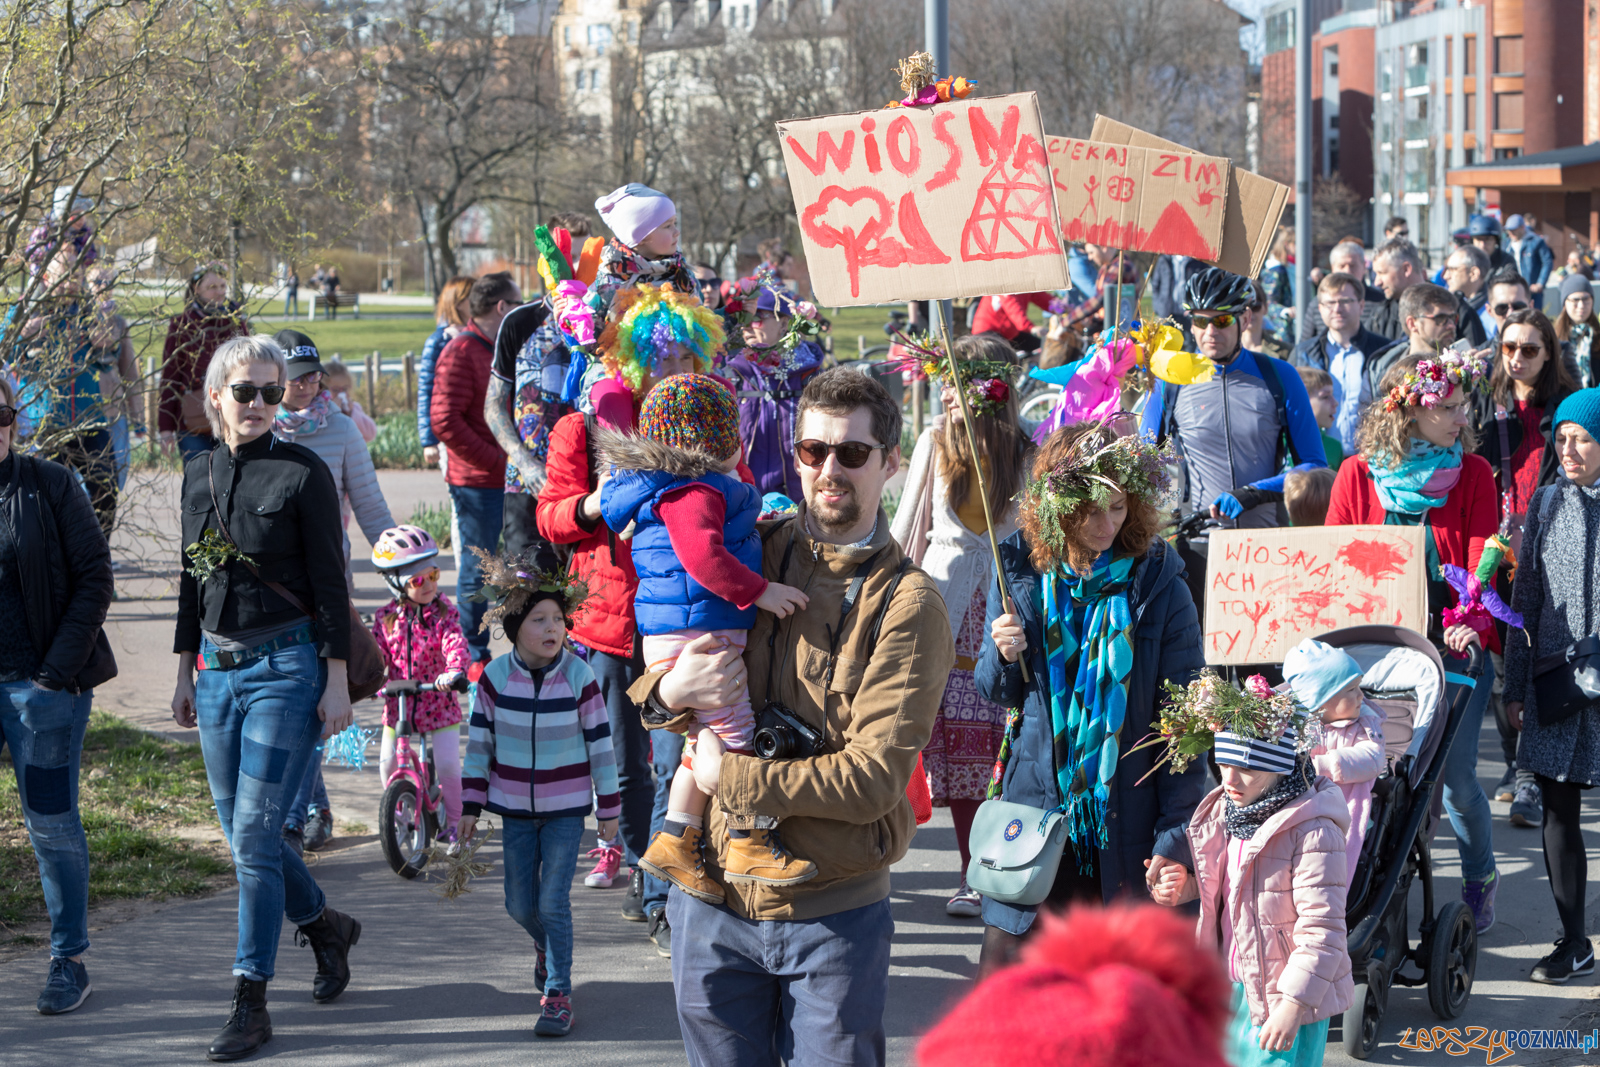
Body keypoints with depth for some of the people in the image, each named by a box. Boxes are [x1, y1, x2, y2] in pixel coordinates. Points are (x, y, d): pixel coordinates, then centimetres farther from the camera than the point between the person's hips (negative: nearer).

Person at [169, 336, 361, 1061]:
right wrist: (185, 669, 16)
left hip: (285, 666, -6)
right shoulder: (199, 474, 9)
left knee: (254, 832, -8)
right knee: (240, 829, 11)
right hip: (219, 667, 6)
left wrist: (337, 679, -11)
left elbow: (330, 582, -8)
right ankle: (325, 925, 37)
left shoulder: (302, 472, -8)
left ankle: (250, 1006, -3)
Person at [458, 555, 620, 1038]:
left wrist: (609, 808, -2)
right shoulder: (496, 677, -7)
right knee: (520, 903, 8)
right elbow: (479, 742, 2)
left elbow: (600, 744, -4)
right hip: (515, 807, 2)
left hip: (567, 807, -2)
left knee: (553, 901, -9)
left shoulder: (579, 677, -11)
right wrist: (470, 806, 2)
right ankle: (545, 945, 41)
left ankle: (557, 992, 1)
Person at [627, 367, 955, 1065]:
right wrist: (670, 693, -11)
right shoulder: (749, 553, 5)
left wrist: (731, 777, -13)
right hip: (715, 897, 3)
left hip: (834, 915, -3)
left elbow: (874, 779, -16)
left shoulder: (907, 604, -8)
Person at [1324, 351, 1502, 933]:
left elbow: (1480, 562, -7)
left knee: (1455, 776, -1)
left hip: (1453, 646, 0)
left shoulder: (1472, 474, 2)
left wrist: (1471, 623, -25)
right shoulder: (1357, 475, 2)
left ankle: (1480, 879, 25)